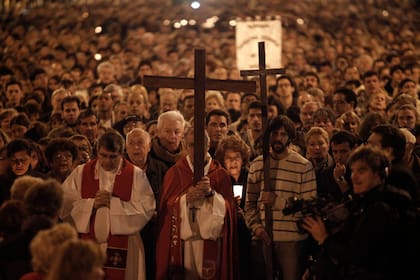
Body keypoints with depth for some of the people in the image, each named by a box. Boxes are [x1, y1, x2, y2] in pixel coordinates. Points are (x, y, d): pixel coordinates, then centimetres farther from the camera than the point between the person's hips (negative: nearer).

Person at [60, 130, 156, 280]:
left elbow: (146, 209, -8)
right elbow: (65, 206, 0)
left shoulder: (136, 175, 1)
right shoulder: (81, 173, 7)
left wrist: (114, 203, -14)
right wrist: (92, 203, -13)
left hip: (123, 250, -1)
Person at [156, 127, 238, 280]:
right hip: (181, 241, 0)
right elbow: (166, 207, 1)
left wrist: (211, 193, -15)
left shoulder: (220, 174, 6)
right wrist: (186, 197, -14)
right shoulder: (174, 173, 7)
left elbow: (228, 208, 0)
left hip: (210, 240, 0)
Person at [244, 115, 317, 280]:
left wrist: (278, 202, -14)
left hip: (292, 239, -3)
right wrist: (256, 226, -7)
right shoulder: (257, 164, 10)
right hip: (262, 237, 3)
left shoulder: (304, 166, -1)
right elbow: (249, 203, 9)